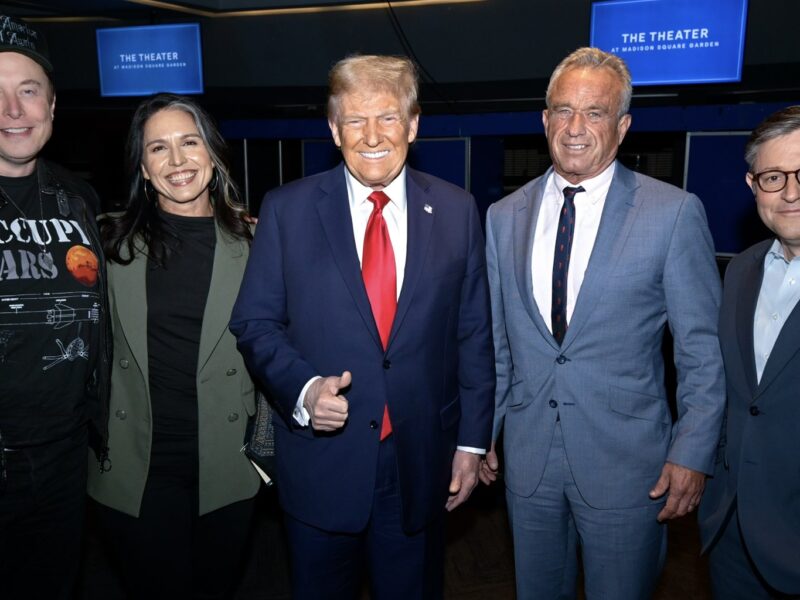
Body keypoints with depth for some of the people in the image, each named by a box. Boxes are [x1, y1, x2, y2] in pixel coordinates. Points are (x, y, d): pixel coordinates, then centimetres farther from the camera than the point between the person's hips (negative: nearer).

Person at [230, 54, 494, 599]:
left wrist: (472, 441, 3)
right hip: (321, 460, -1)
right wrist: (303, 388, -18)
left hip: (422, 464, 1)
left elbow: (474, 334, 2)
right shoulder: (287, 210, -4)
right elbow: (255, 323, -1)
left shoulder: (457, 211, -1)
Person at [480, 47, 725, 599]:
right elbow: (494, 337, 8)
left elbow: (703, 346, -5)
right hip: (528, 455, 3)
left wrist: (693, 453, -9)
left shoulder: (674, 213, -8)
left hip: (626, 460, -3)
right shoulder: (504, 217, 3)